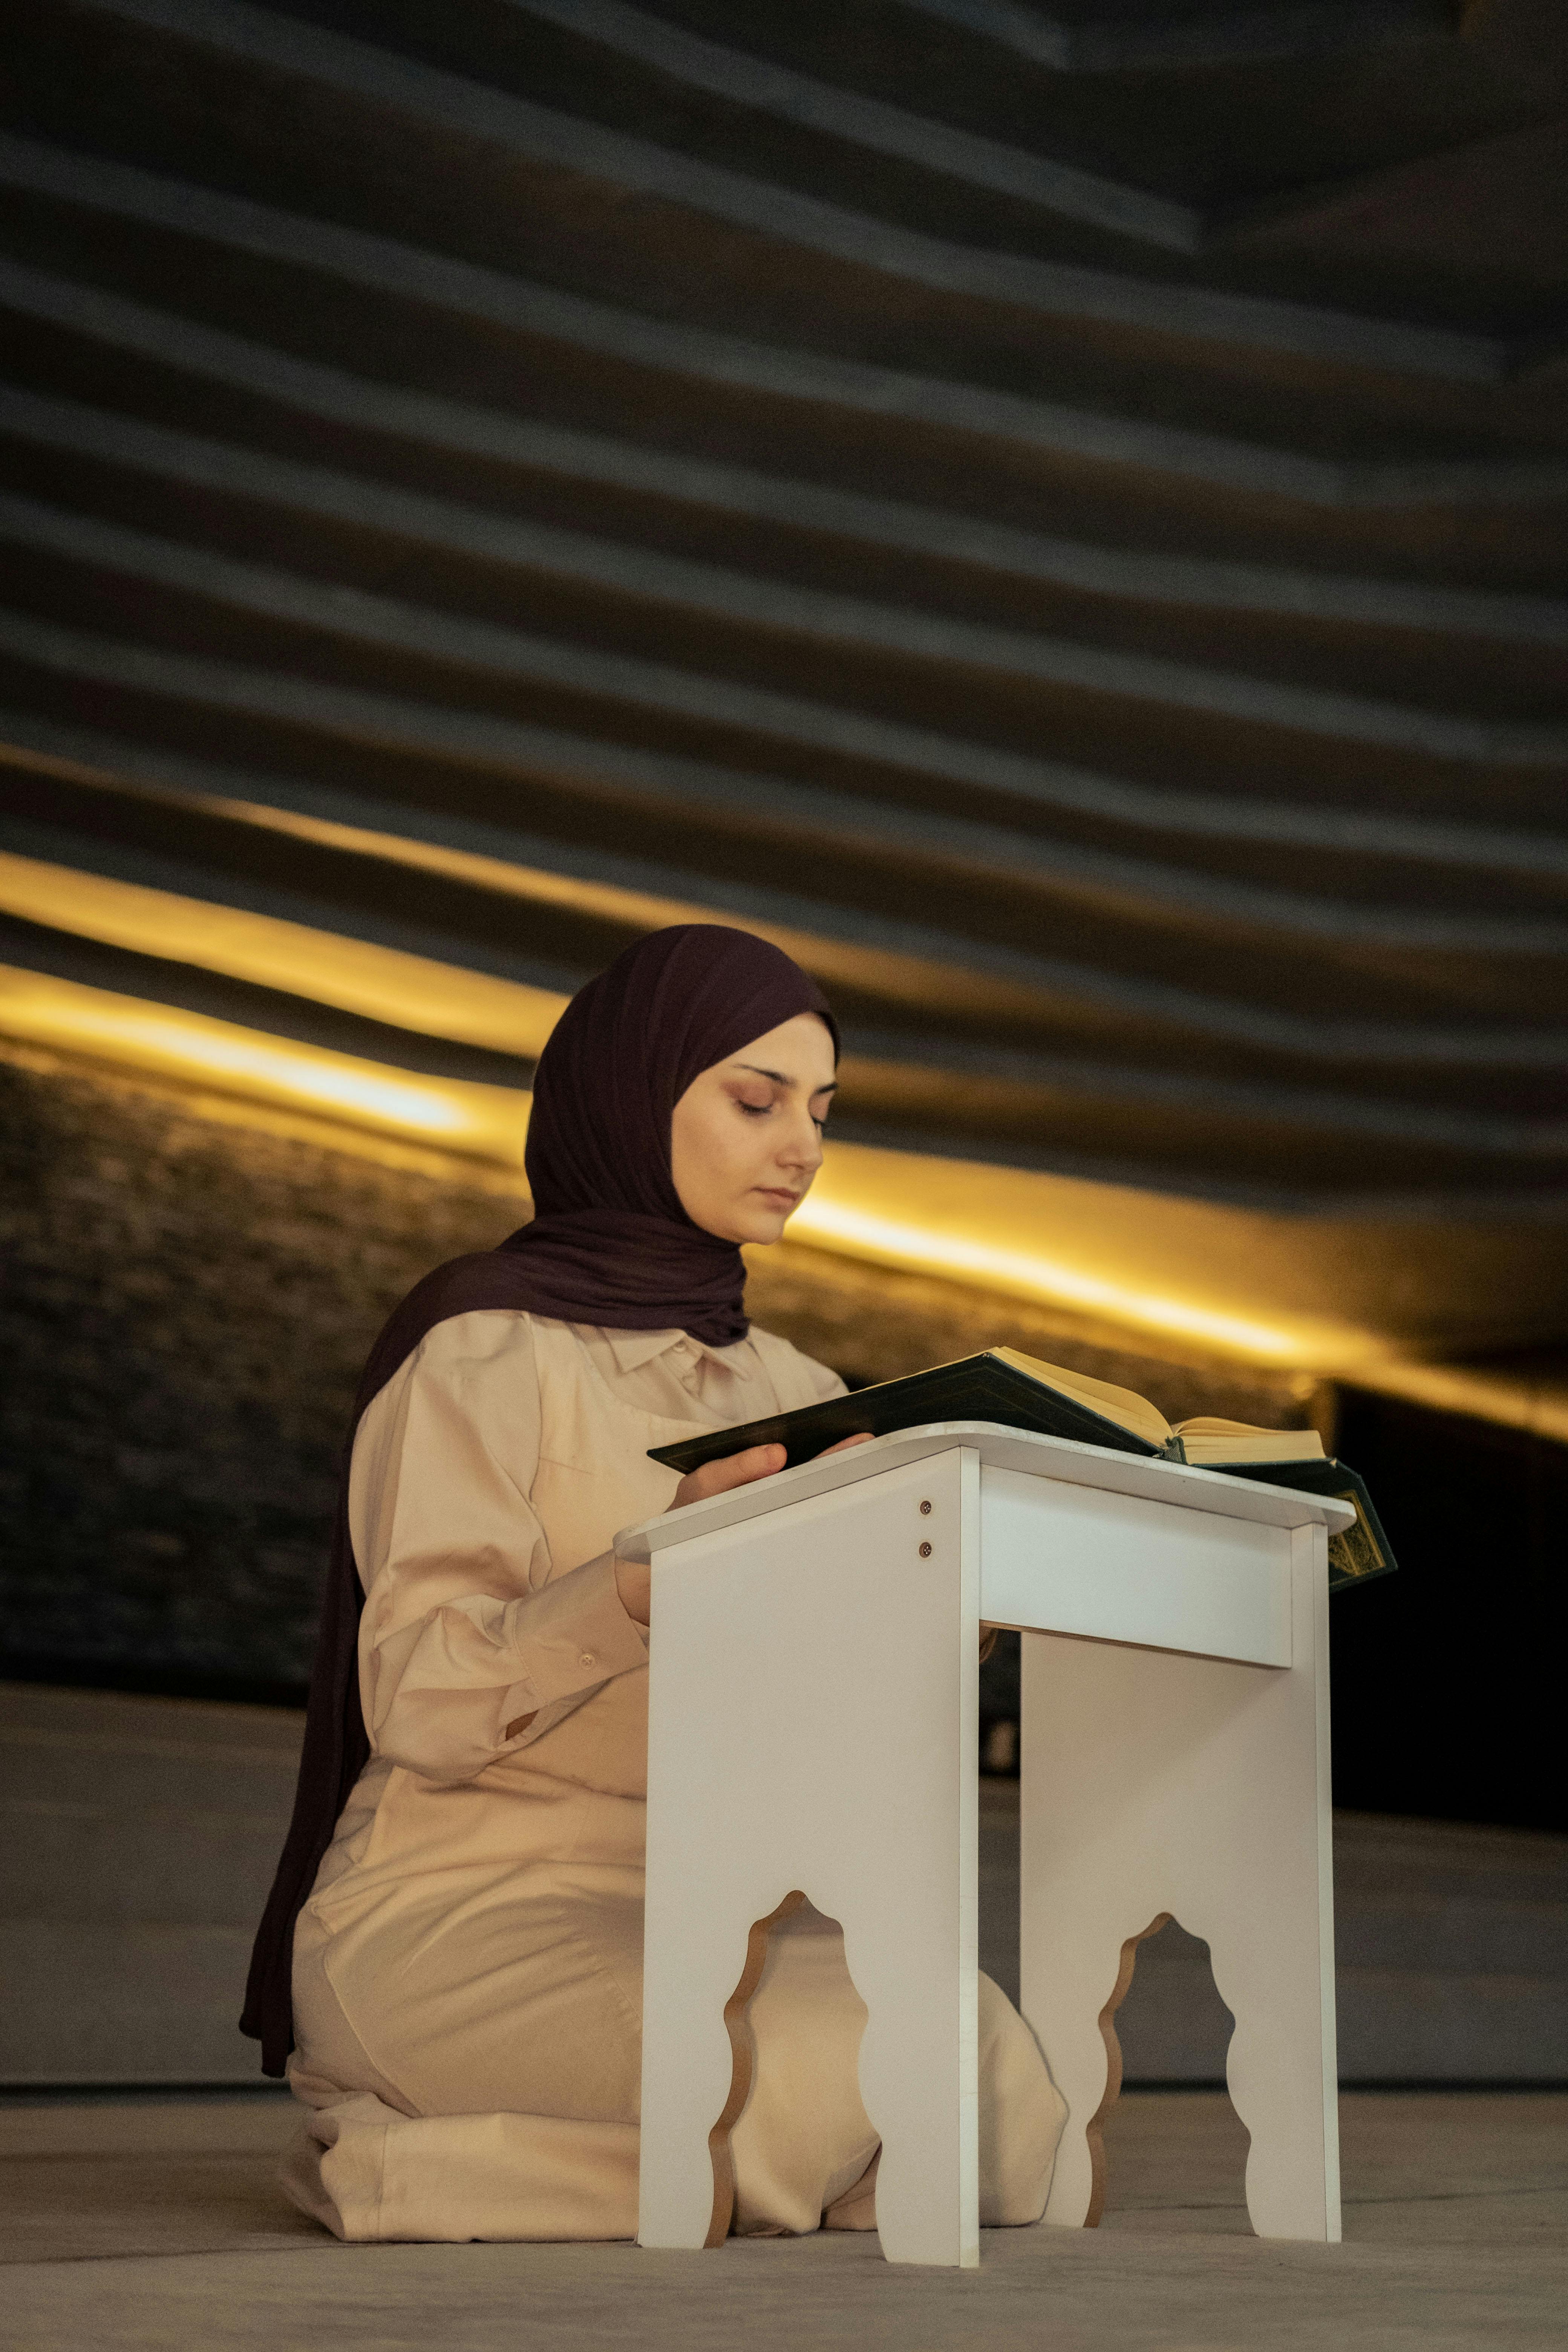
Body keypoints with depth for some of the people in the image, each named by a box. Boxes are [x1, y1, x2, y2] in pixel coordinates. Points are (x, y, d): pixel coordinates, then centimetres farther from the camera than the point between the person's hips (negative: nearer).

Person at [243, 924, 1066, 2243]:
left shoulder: (791, 1391, 15)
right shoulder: (486, 1348, -6)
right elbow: (420, 1702, -16)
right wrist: (657, 1570, -31)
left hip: (696, 1921, 7)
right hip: (460, 1915, -7)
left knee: (1012, 2109, -21)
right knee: (817, 2086, -33)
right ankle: (392, 2156, -8)